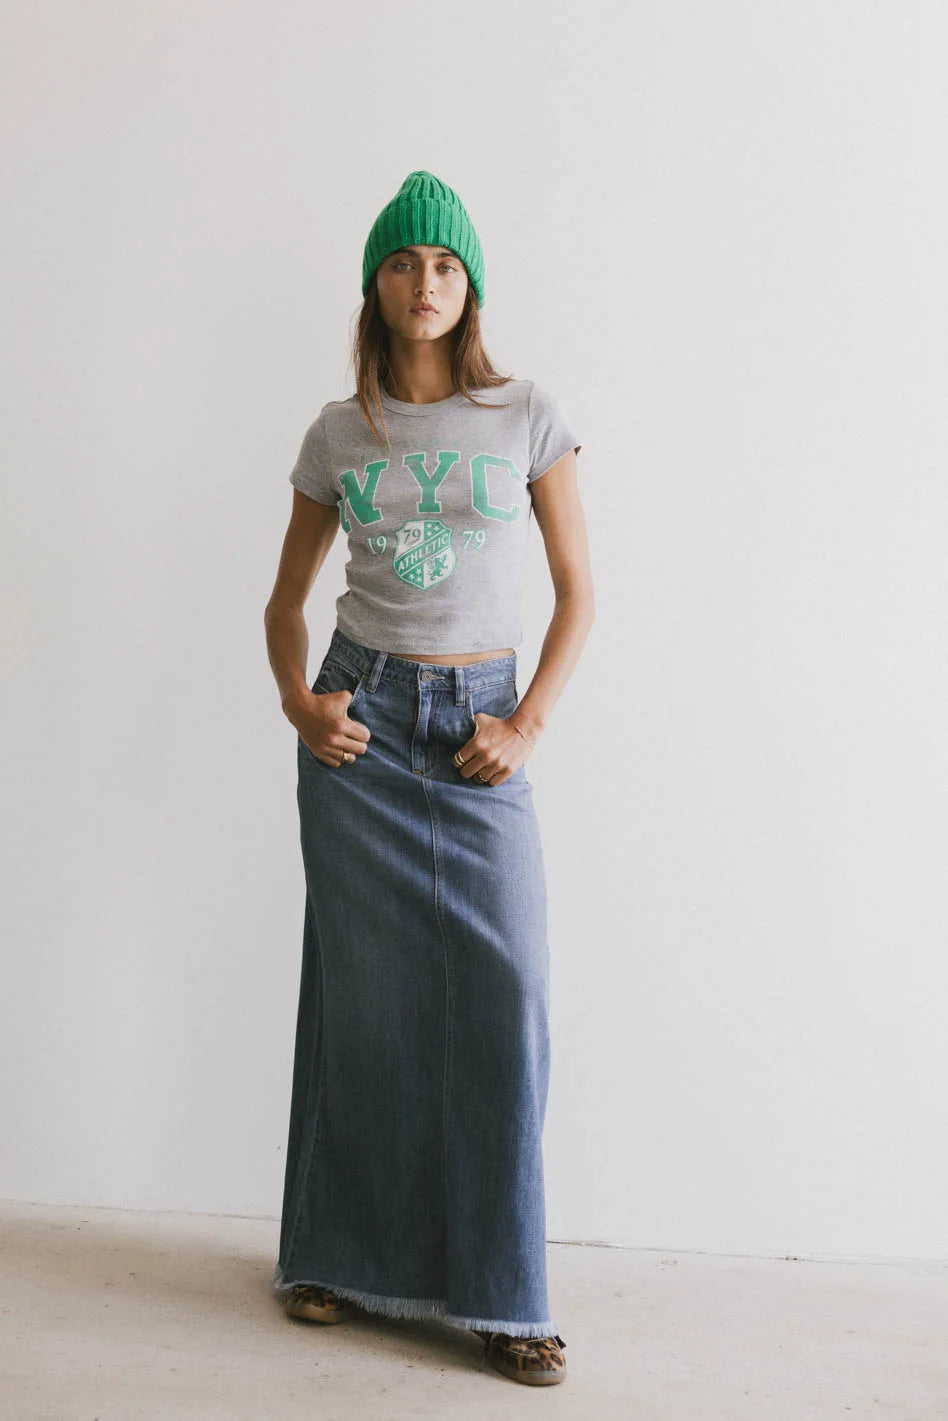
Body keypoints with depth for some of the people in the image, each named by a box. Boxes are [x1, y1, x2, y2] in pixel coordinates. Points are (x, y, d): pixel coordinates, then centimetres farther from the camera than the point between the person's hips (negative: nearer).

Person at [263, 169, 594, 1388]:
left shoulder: (527, 417, 2)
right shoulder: (337, 433, 6)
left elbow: (577, 591, 3)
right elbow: (287, 598, 14)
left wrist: (530, 722, -7)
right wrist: (297, 698, -4)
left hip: (479, 721, -1)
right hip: (361, 719, 1)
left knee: (503, 990, -6)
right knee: (363, 987, 6)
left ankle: (497, 1291, 8)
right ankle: (343, 1256, 22)